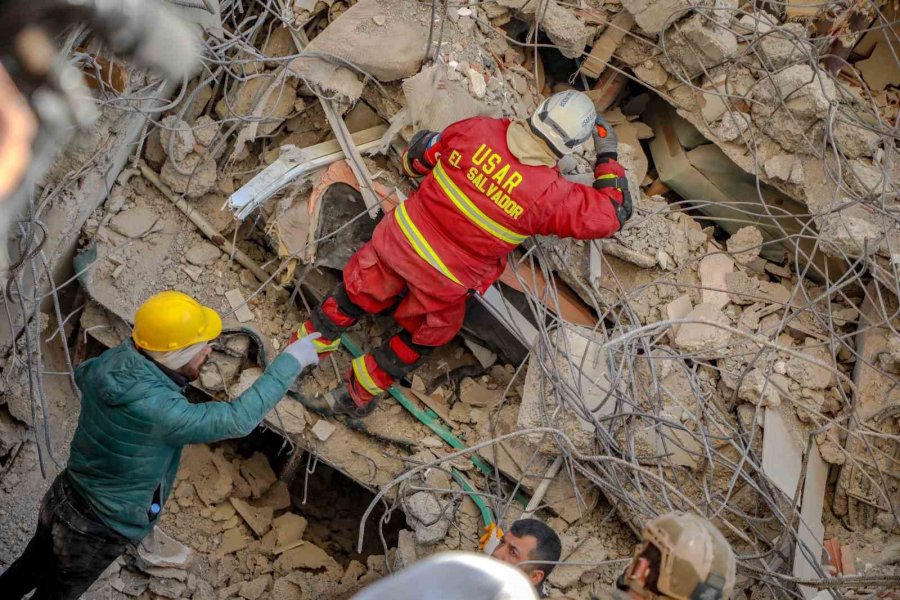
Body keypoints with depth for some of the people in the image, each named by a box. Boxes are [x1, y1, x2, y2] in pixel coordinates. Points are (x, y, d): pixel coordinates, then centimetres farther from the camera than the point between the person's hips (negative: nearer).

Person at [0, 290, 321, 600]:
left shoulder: (112, 361, -15)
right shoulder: (156, 410, -40)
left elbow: (82, 373, 10)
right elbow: (238, 419, -35)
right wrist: (291, 360, -28)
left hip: (61, 502, 7)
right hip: (93, 532, -6)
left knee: (27, 570, 32)